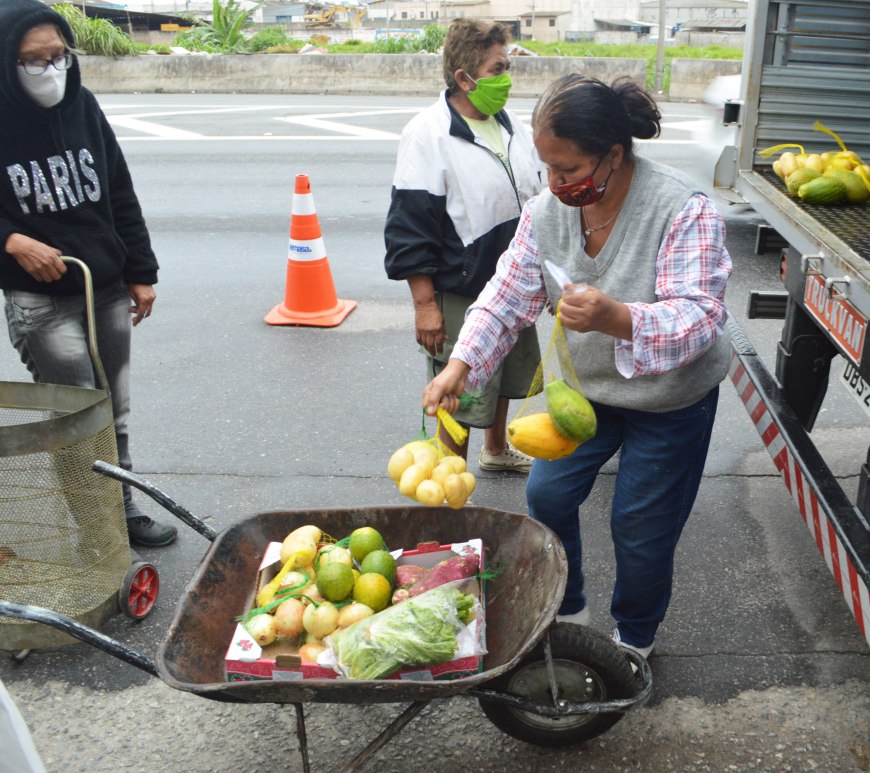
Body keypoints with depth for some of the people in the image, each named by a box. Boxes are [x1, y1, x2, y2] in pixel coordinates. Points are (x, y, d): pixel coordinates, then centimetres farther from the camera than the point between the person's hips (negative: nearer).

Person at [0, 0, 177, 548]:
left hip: (108, 290, 4)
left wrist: (141, 272, 8)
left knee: (115, 415, 13)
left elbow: (121, 195, 9)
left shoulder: (83, 106, 3)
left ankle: (124, 510, 29)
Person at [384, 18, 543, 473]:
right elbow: (409, 228, -18)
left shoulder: (509, 124, 7)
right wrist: (424, 304, -20)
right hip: (460, 296, -8)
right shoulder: (428, 135, -17)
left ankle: (496, 450, 48)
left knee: (506, 379, 24)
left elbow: (534, 198, 19)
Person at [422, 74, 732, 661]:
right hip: (585, 389, 5)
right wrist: (459, 366, -23)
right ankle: (564, 609, 38)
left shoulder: (684, 210, -29)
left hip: (671, 400, -5)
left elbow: (700, 316, -36)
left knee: (640, 524, 7)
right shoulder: (548, 210, -12)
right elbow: (509, 296, -9)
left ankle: (635, 636, 36)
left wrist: (617, 319, -55)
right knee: (548, 495, 10)